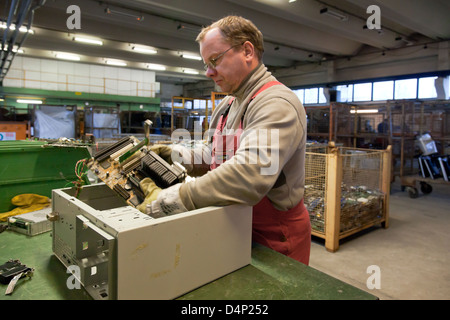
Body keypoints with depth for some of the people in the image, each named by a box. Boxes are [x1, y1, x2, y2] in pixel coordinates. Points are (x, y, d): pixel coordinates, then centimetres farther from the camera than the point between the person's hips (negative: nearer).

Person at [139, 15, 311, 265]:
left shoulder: (277, 104, -23)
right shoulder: (225, 106, 9)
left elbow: (250, 176, -37)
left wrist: (168, 201, -33)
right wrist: (180, 156, -3)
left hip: (274, 238, -7)